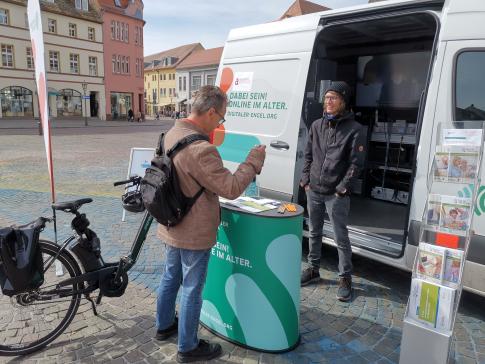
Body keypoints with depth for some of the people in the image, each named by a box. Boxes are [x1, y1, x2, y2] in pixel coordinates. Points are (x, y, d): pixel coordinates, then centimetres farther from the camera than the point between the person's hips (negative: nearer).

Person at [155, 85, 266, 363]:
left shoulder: (172, 134, 2)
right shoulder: (200, 149, -30)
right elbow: (231, 188, -25)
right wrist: (255, 159, -13)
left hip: (173, 227, 9)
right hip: (194, 234, -9)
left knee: (171, 278, 25)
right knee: (192, 289, 7)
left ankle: (165, 326, 45)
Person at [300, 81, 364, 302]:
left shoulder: (353, 128, -6)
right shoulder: (317, 125, 9)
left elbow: (356, 163, -8)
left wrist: (342, 187, -12)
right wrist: (305, 179, 5)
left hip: (336, 195, -5)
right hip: (313, 191, 5)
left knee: (340, 238, 2)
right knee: (314, 233, 17)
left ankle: (345, 278, 17)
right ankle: (313, 270, 33)